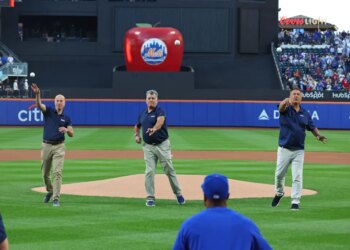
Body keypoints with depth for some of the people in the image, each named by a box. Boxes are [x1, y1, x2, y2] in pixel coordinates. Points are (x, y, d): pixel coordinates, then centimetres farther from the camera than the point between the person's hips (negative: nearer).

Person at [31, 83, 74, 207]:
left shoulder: (66, 118, 8)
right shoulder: (48, 111, 4)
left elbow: (71, 134, 5)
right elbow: (39, 105, -16)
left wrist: (66, 130, -18)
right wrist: (37, 94, -37)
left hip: (59, 147, -1)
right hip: (46, 145, 1)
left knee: (57, 172, -12)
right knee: (45, 173, 11)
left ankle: (56, 198, -13)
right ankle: (50, 191, 37)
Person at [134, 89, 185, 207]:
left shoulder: (160, 111, -10)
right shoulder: (142, 114, 8)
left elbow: (160, 121, -33)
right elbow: (137, 126, 27)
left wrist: (154, 129, -54)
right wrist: (137, 135, 7)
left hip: (162, 145, -4)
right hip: (148, 146, 4)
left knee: (169, 170, 3)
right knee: (149, 171, -4)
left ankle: (178, 194, 17)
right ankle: (150, 197, 2)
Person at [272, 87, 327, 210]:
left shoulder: (305, 113, 7)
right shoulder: (285, 109, -4)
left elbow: (312, 127, 13)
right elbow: (281, 107, -28)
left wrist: (319, 136, -9)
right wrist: (285, 102, -53)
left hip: (299, 150, 1)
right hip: (284, 149, -1)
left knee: (297, 177, -3)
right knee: (279, 174, 8)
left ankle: (295, 202, 1)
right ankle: (279, 193, 35)